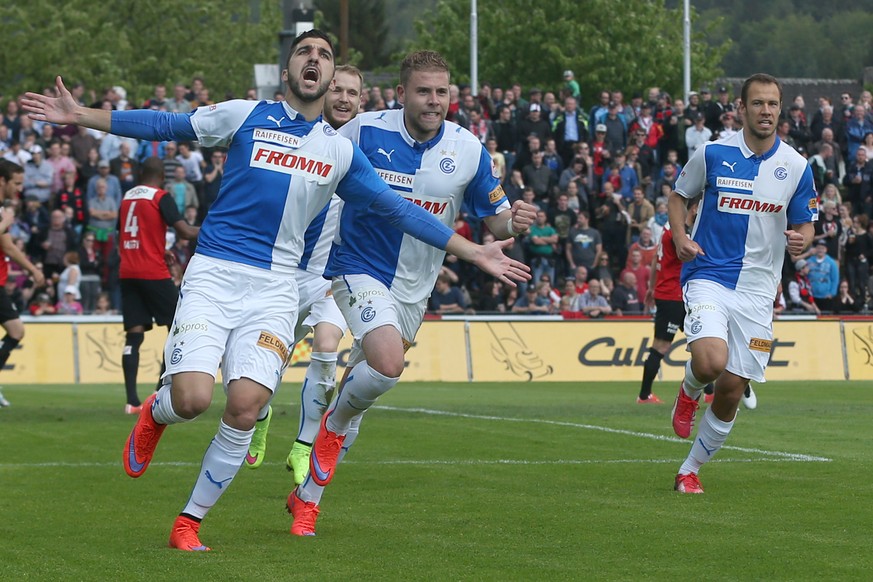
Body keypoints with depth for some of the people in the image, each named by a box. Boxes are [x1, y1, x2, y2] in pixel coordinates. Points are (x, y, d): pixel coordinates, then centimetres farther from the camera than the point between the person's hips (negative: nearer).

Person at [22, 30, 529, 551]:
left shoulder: (340, 151, 12)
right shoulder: (245, 116, 5)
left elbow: (399, 209, 17)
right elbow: (164, 125, 6)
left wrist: (473, 252, 16)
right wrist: (80, 115, 0)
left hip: (274, 288, 2)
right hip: (214, 273, -2)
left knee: (245, 408, -14)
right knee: (193, 397, -19)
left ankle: (189, 523, 4)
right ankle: (155, 413, 20)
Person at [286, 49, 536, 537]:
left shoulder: (468, 149, -6)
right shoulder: (364, 132, -13)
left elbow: (494, 217, 3)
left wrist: (514, 223, -19)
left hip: (414, 288, 4)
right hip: (359, 269, -4)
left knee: (364, 388, 10)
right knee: (388, 364, -28)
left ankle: (308, 497, 23)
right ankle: (336, 423, 4)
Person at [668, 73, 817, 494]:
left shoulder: (796, 167, 1)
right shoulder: (712, 154, -3)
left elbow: (805, 224, 10)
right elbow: (678, 196, 11)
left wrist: (800, 241, -15)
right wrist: (680, 238, -7)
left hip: (757, 290, 2)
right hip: (708, 276, -2)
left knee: (732, 389, 2)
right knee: (710, 362, -27)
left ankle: (690, 470, 21)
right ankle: (688, 392, 11)